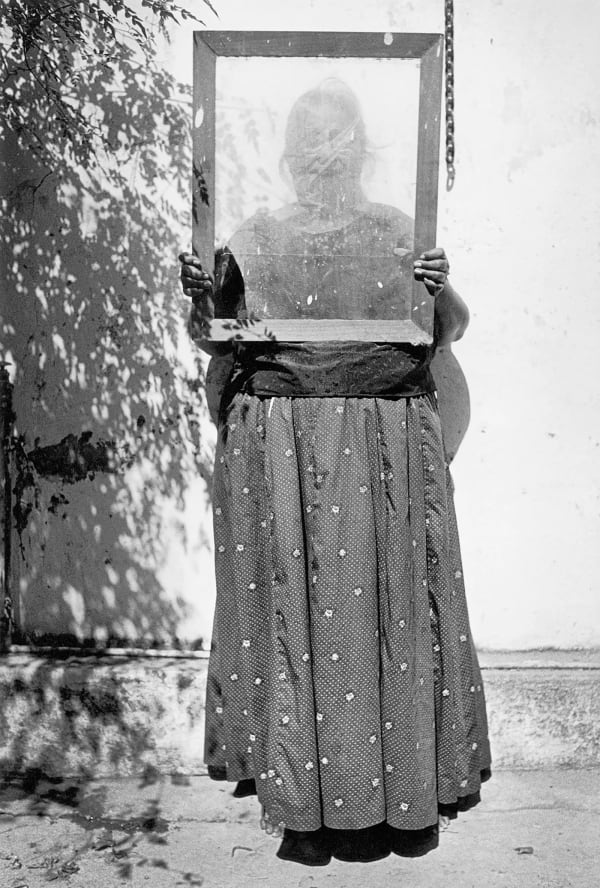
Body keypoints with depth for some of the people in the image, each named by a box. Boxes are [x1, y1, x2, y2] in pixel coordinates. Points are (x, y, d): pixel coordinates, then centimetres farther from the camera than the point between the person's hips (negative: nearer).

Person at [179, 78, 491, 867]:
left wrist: (443, 288, -9)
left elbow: (451, 331, 11)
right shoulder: (255, 242, 7)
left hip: (385, 448, 0)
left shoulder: (400, 235, 7)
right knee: (291, 609, 2)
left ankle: (404, 785, 20)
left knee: (391, 608, 4)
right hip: (280, 447, 0)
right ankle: (302, 788, 17)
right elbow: (217, 341, 11)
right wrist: (199, 301, -8)